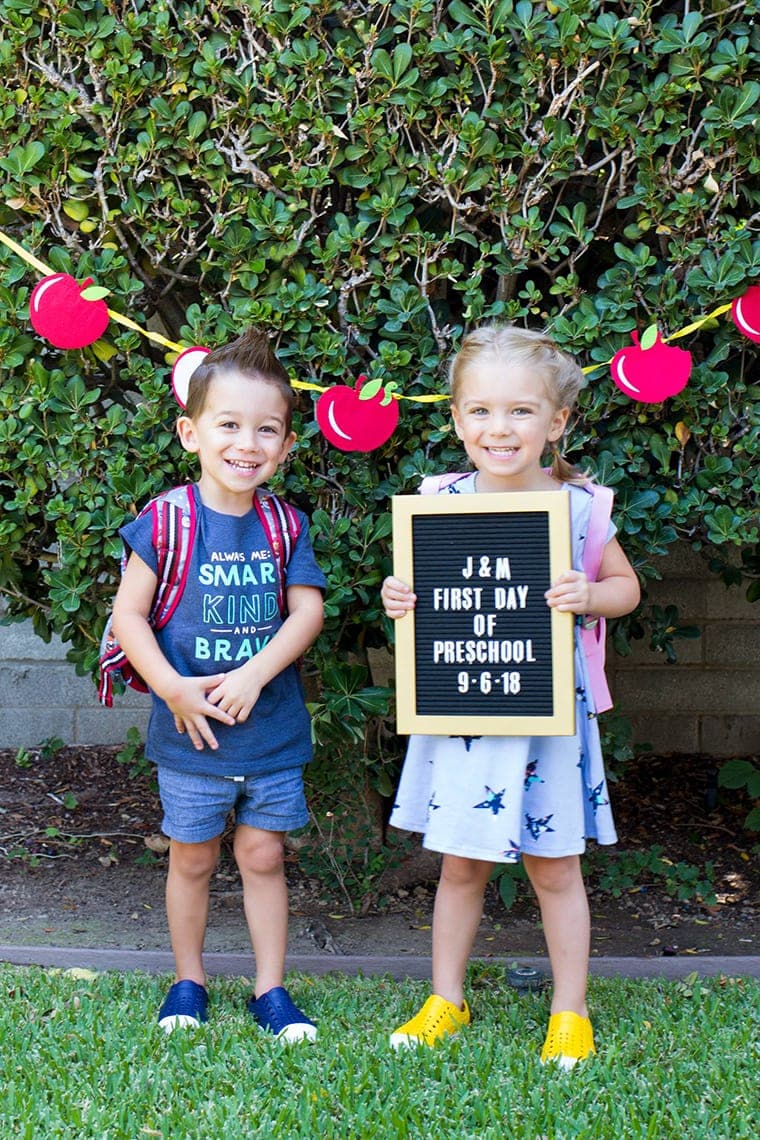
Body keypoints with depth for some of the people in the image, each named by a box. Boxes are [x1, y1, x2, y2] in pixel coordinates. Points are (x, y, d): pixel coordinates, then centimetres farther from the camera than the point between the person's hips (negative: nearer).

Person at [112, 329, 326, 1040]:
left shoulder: (286, 525, 0)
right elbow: (128, 614, -8)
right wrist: (174, 689, -17)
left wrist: (252, 677, -18)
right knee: (192, 857, 12)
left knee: (264, 855, 11)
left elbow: (308, 610, -5)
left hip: (272, 727, 2)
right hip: (190, 732, -2)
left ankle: (271, 990, 23)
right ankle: (188, 982, 29)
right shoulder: (167, 521, -9)